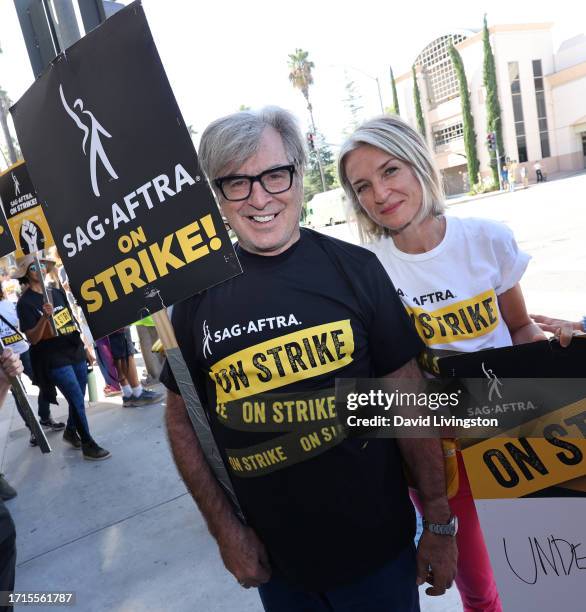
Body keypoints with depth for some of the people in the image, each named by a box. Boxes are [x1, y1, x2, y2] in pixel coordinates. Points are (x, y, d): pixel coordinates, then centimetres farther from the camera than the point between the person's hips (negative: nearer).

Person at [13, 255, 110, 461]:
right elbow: (32, 339, -12)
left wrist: (86, 347, 16)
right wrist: (45, 317, -28)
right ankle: (88, 445, 5)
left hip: (76, 353, 6)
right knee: (77, 401, -7)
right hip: (55, 360, -6)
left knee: (78, 399, 14)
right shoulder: (25, 303, -8)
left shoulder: (57, 293, 11)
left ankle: (70, 431, 37)